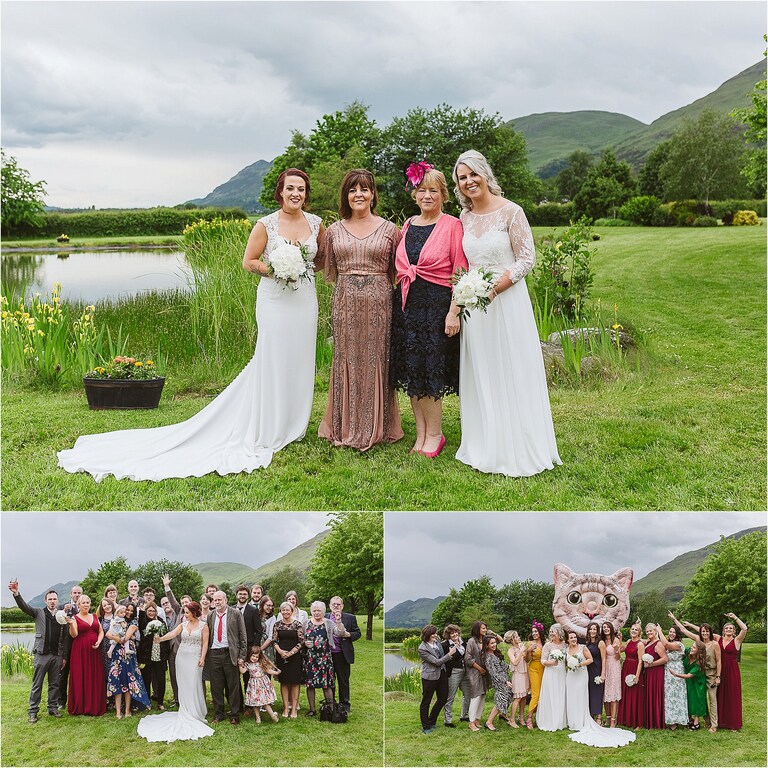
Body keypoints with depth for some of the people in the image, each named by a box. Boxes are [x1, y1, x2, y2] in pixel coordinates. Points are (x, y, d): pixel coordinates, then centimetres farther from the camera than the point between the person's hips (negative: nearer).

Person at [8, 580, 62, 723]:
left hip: (56, 655, 2)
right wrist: (16, 593, -32)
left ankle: (53, 708, 21)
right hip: (41, 654, -2)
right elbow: (24, 606, -14)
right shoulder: (39, 612, 2)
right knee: (37, 684, 2)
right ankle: (32, 711, 8)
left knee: (54, 684, 10)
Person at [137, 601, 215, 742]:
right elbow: (172, 634, -6)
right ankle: (185, 713, 12)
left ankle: (195, 714, 1)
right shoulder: (183, 625, 9)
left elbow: (205, 643, -3)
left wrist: (202, 658, -12)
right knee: (183, 685, 5)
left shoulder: (203, 625, 0)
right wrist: (160, 639, -23)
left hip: (195, 658, -4)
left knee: (193, 685, -8)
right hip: (182, 656, 4)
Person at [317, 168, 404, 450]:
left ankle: (376, 428, 13)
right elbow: (328, 271, 17)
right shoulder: (334, 230, 8)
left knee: (375, 361, 3)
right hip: (345, 303, 2)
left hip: (378, 303, -1)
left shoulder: (389, 229, 4)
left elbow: (397, 271, 7)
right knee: (347, 361, 4)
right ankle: (345, 427, 14)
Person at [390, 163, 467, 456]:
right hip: (405, 303, 6)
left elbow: (460, 273, -9)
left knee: (431, 371, -3)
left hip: (437, 304, -6)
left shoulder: (452, 225, -5)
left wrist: (453, 312, -15)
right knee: (411, 371, 8)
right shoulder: (408, 225, 13)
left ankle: (434, 435, 10)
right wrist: (400, 288, 11)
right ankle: (421, 434, 17)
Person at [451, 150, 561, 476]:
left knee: (511, 374, -1)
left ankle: (518, 450, 9)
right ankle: (486, 447, 20)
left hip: (506, 300, -5)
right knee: (480, 376, 9)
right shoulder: (464, 218, 9)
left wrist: (495, 286, -19)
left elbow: (527, 259, -9)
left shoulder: (511, 212, -8)